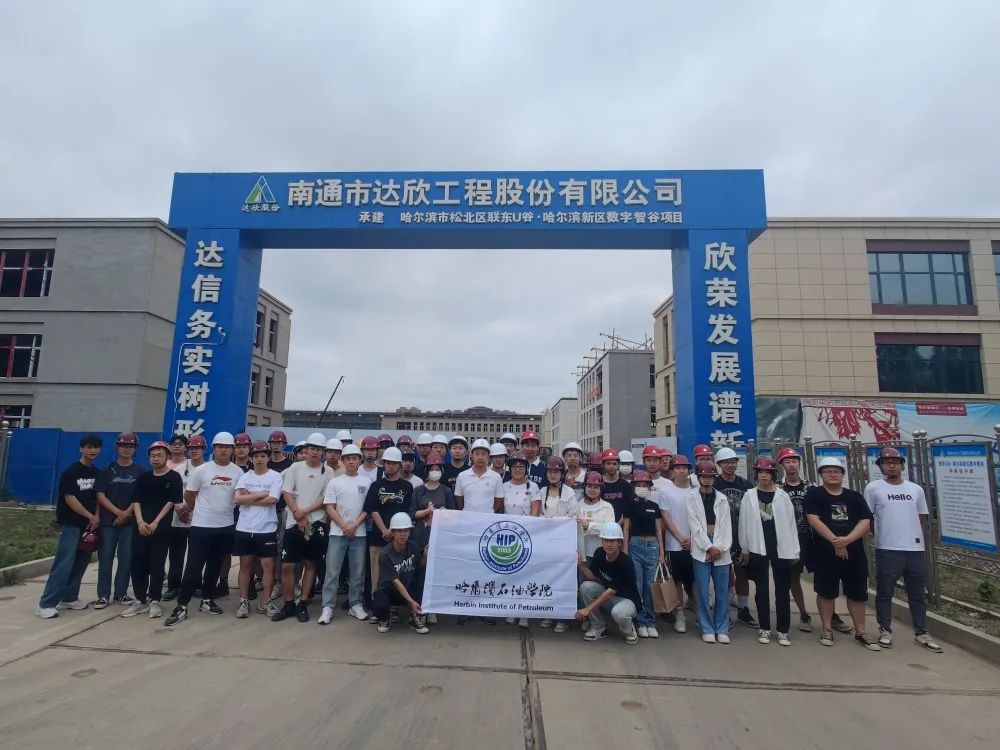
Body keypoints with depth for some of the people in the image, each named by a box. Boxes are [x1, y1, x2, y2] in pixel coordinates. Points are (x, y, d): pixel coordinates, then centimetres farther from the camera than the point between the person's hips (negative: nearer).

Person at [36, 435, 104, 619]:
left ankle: (69, 598, 19)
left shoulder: (97, 473, 9)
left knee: (81, 562, 8)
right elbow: (70, 499, -12)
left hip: (88, 525, 6)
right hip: (71, 524, -6)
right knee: (64, 563, -10)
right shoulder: (71, 472, -8)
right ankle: (46, 604, -5)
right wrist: (91, 516, -10)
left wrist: (96, 518, -2)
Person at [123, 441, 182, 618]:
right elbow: (136, 501, 6)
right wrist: (140, 521, -8)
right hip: (140, 527, 4)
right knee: (138, 564, 6)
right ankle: (140, 600, 18)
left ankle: (154, 601, 10)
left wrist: (155, 522, -12)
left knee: (157, 565, 0)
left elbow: (171, 502, -6)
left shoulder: (174, 477, -1)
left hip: (161, 528, -4)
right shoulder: (143, 477, 11)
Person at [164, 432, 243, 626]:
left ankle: (206, 600, 28)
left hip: (226, 526, 3)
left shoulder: (238, 472, 0)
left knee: (214, 566, 14)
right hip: (201, 526, -3)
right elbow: (189, 496, 3)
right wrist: (201, 511, 12)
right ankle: (182, 607, 6)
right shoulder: (201, 470, -7)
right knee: (194, 567, -2)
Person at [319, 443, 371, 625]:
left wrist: (354, 525, -10)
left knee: (358, 572, 7)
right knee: (332, 571, 0)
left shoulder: (366, 482, 4)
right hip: (338, 533, -1)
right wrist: (344, 526, -11)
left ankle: (356, 604, 19)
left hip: (359, 533, 1)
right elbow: (330, 509, -2)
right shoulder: (335, 482, 1)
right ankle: (327, 607, 8)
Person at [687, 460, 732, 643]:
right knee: (703, 591, 1)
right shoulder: (692, 497, 2)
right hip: (701, 549, -2)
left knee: (722, 591, 5)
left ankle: (722, 629, 17)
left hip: (720, 550, 2)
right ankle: (707, 629, 12)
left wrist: (720, 548, -9)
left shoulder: (722, 498, 9)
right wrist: (709, 547, -10)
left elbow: (726, 525, 3)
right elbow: (695, 525, -4)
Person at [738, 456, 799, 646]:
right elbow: (744, 522, 2)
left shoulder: (783, 496, 1)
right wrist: (745, 549, 1)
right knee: (762, 590, 9)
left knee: (782, 590, 6)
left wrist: (794, 550, -2)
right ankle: (765, 628, 19)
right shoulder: (749, 496, 1)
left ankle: (783, 630, 16)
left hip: (781, 548, 0)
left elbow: (790, 522, 0)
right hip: (757, 549, 0)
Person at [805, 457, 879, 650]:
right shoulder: (814, 494, -2)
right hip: (825, 553, -3)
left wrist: (847, 539, -18)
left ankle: (860, 633, 24)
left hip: (854, 553, 3)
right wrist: (835, 541, -17)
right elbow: (814, 520, -12)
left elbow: (865, 522, -2)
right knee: (826, 593, 6)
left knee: (857, 594, 10)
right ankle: (827, 630, 18)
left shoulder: (855, 497, 8)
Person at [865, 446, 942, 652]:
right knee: (884, 592, 6)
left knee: (917, 593, 14)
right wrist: (879, 535, 0)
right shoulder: (873, 488, -4)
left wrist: (916, 537, 11)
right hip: (887, 550, -4)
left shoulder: (916, 489, 8)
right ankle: (885, 630, 18)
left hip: (915, 549, 4)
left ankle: (921, 632, 27)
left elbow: (922, 518, 16)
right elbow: (867, 518, 1)